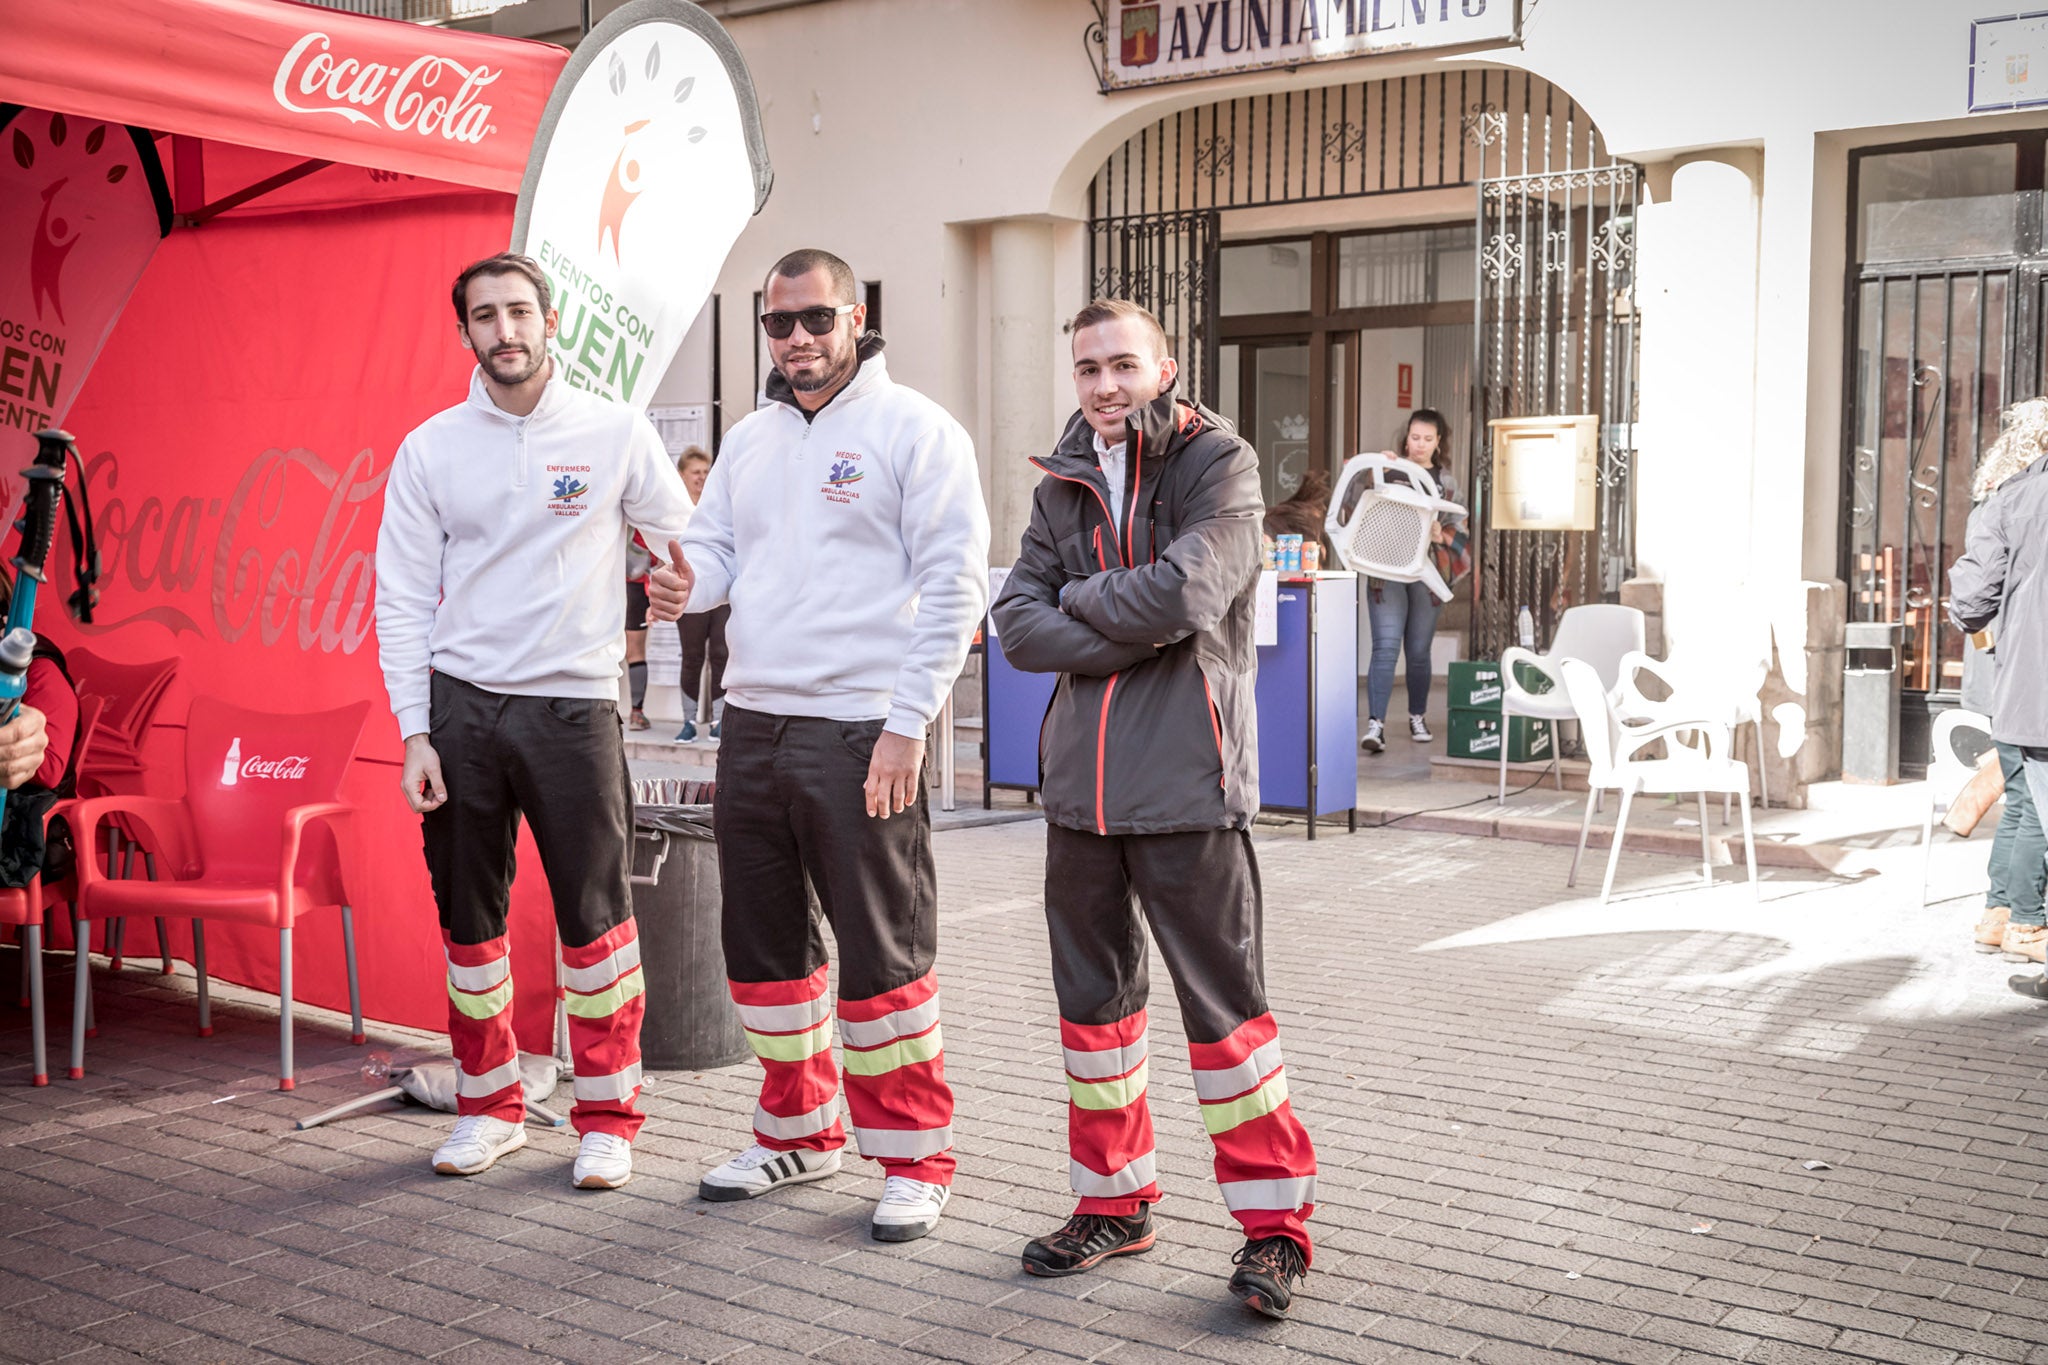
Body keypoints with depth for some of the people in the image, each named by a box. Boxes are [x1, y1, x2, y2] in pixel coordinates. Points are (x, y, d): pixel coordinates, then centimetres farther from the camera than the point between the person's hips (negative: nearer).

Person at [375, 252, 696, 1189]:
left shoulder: (616, 435, 0)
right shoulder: (429, 449, 4)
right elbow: (403, 601, 4)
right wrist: (415, 734, -2)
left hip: (574, 704, -2)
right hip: (460, 705, 2)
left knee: (594, 918, -1)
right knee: (469, 918, 9)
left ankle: (608, 1116, 13)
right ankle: (490, 1105, 25)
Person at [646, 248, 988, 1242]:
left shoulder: (914, 429, -5)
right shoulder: (751, 438, 16)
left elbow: (954, 584, -10)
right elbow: (717, 545, 17)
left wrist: (906, 724, -16)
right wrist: (686, 580, -9)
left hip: (860, 733, -7)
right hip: (752, 723, 7)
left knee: (883, 953, -2)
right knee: (762, 944, 15)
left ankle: (917, 1158, 11)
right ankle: (799, 1132, 31)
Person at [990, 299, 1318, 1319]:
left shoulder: (1219, 463, -3)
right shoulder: (1062, 481, 12)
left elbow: (1184, 594, -18)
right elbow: (1017, 623, 2)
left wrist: (1078, 599, -3)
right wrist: (1129, 640, -11)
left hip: (1186, 776, -5)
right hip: (1080, 775, 6)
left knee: (1222, 1001, -2)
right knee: (1091, 994, 12)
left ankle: (1274, 1220, 10)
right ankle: (1113, 1203, 26)